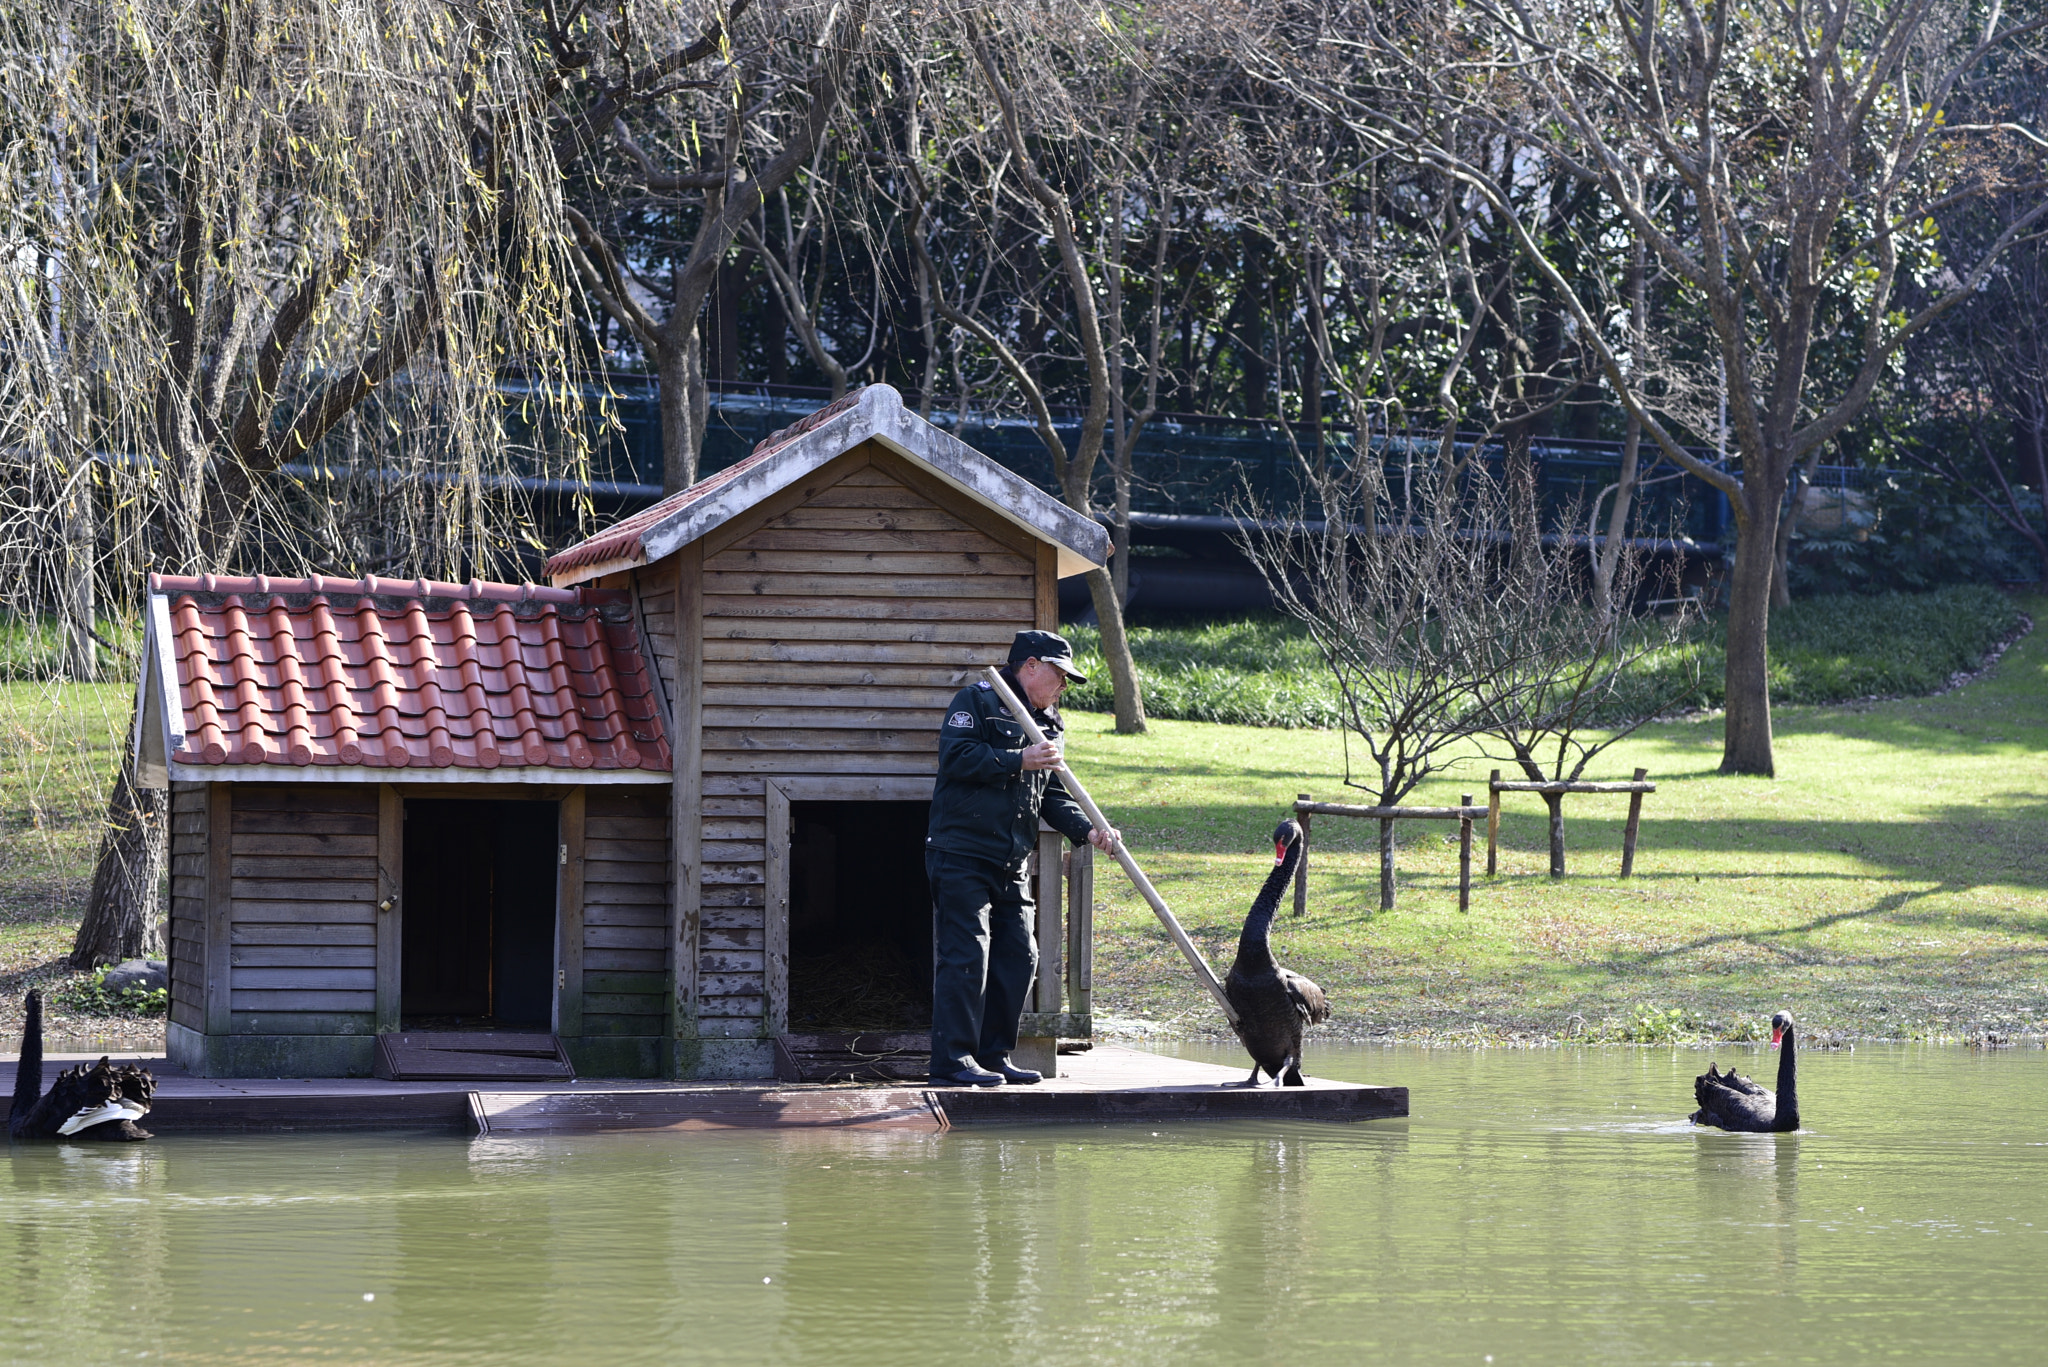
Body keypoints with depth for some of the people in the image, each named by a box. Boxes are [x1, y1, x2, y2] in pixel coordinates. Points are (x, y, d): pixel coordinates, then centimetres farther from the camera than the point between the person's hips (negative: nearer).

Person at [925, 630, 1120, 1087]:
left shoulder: (1047, 725, 20)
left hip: (1011, 866, 8)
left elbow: (1054, 796, 17)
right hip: (961, 856, -8)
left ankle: (994, 1056, 15)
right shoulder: (977, 701, -4)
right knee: (965, 956, -11)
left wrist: (1087, 830, -1)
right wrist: (1019, 761, -19)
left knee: (1018, 957, 6)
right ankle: (953, 1059, -9)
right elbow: (956, 756, -18)